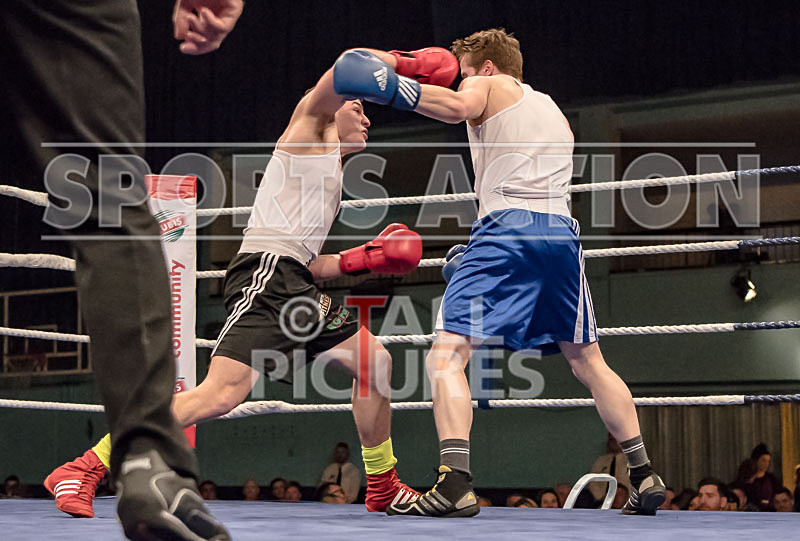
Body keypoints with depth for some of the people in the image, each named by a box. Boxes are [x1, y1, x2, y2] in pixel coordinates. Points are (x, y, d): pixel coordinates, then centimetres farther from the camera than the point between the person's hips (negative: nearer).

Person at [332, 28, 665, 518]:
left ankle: (456, 484, -25)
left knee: (447, 357, -9)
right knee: (588, 361, 19)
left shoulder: (488, 87, 13)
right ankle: (644, 475, 15)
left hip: (507, 227, -7)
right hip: (562, 230, 7)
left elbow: (456, 107, -12)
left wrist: (389, 84, -16)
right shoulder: (555, 113, 33)